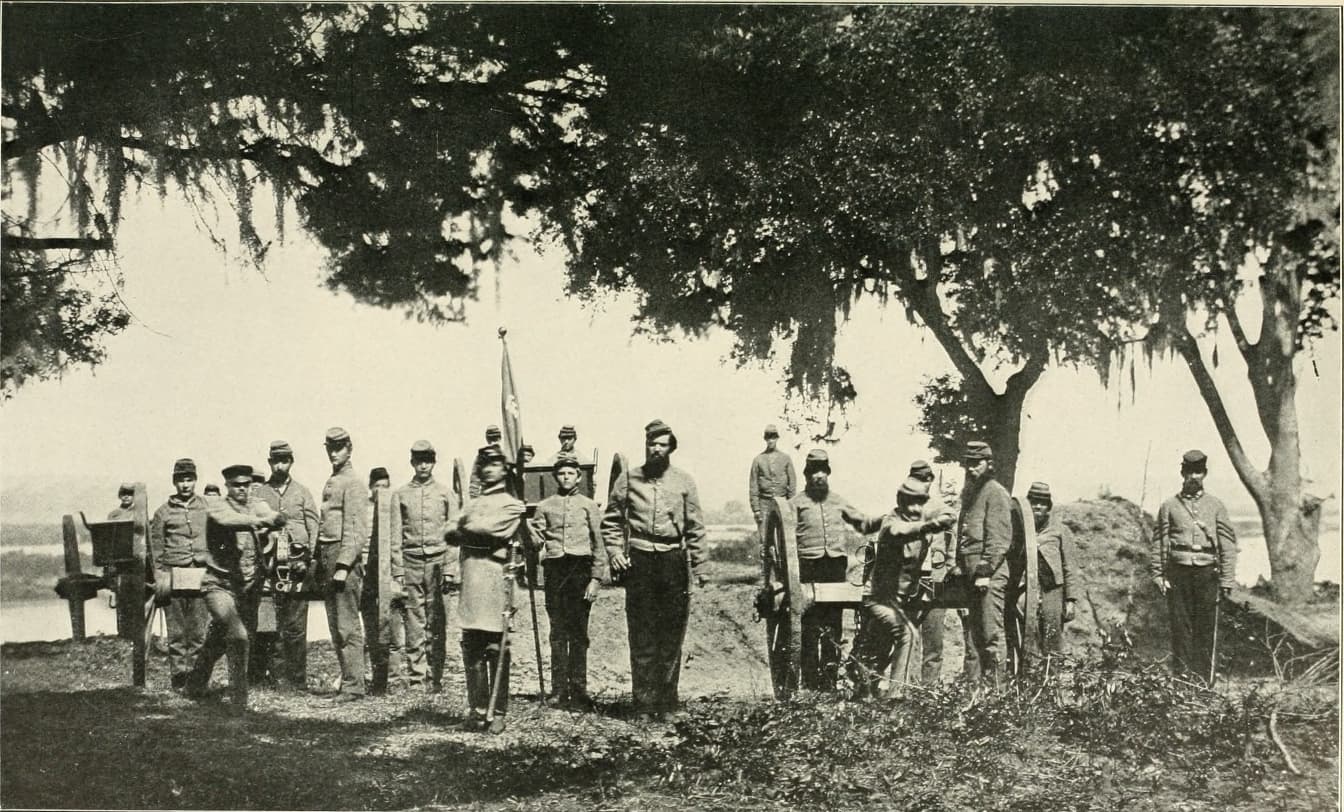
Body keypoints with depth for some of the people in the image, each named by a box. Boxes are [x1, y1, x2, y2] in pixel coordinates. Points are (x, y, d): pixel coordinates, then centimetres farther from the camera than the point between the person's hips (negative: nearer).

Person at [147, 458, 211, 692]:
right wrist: (160, 578, -1)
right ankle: (178, 678, 5)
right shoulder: (163, 512, 8)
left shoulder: (207, 508, 10)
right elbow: (156, 549, 8)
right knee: (176, 631, 0)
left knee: (199, 630, -2)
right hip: (173, 574, -1)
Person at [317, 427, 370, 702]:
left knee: (348, 627, -9)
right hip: (327, 558, 9)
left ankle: (354, 686, -7)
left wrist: (343, 566, -20)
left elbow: (358, 531, -15)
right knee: (336, 627, 11)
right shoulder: (331, 483, 18)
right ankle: (347, 677, 17)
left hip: (344, 557, -9)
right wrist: (320, 566, 17)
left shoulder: (352, 483, -9)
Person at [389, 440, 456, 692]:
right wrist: (397, 572, -1)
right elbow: (395, 537, 7)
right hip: (411, 563, 0)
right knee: (414, 626, -1)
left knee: (437, 626, -1)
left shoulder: (445, 494, 9)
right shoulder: (400, 494, 9)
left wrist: (450, 570, -3)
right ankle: (416, 678, 3)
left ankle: (434, 678, 3)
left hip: (438, 562, 0)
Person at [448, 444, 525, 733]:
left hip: (496, 576, -6)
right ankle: (477, 710, 11)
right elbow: (452, 535, 14)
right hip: (469, 577, 6)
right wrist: (470, 533, -3)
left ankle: (498, 713, -2)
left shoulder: (511, 504, 5)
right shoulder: (472, 504, 25)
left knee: (495, 649, -6)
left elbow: (488, 529, -10)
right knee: (471, 649, 4)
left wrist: (463, 532, 4)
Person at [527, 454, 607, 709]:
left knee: (579, 634, -1)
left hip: (580, 570, -1)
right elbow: (536, 542, 6)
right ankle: (560, 692, 4)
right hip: (555, 570, 1)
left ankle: (579, 691, 3)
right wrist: (527, 529, -15)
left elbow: (599, 545, 6)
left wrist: (596, 578, -2)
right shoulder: (545, 506, 13)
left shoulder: (588, 506, 9)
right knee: (558, 633, 1)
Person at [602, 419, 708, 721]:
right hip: (639, 561, -1)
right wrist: (614, 552, -4)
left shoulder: (684, 481, 7)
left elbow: (695, 527, 8)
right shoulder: (628, 479, 6)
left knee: (671, 637, 4)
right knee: (641, 638, -1)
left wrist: (699, 566, 2)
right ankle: (644, 704, 3)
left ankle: (667, 703, 12)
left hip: (674, 562, 1)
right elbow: (611, 521, 10)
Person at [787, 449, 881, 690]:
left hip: (836, 564, 3)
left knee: (834, 624, 4)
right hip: (810, 566, -3)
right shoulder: (797, 504, 6)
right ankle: (810, 680, -1)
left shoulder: (838, 502, 17)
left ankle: (829, 678, 11)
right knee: (811, 626, -5)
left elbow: (863, 523, 19)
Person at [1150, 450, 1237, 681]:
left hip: (1207, 573, 0)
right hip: (1178, 573, 0)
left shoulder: (1216, 505, 9)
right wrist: (1158, 575, 0)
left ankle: (1203, 680, 6)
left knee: (1206, 629, 1)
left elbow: (1228, 543, 6)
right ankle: (1182, 678, 4)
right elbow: (1159, 543, 8)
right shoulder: (1169, 506, 8)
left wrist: (1227, 579, 0)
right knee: (1180, 628, -1)